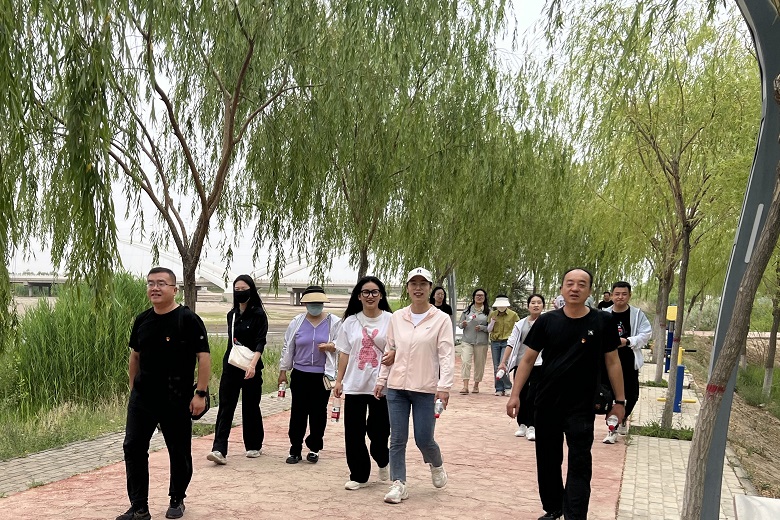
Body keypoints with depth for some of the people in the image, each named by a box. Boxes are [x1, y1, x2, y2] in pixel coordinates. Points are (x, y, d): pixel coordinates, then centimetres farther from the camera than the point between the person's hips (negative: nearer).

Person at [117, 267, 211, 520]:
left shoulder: (188, 320, -12)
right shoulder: (142, 320, 6)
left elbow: (204, 357, -13)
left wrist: (200, 393, -17)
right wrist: (133, 388, 17)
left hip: (177, 401, -5)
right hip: (142, 398, 5)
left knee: (179, 452, 8)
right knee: (133, 449, 1)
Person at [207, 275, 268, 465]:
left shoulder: (258, 314, -7)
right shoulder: (231, 315, 10)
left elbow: (260, 342, -16)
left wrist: (252, 364, -29)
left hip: (250, 368, -4)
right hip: (230, 366, 4)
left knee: (250, 407, 6)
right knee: (225, 408, -5)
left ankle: (254, 446, 23)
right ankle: (219, 450, -11)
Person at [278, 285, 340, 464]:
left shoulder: (333, 322, 1)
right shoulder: (297, 322, 5)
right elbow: (288, 347, 10)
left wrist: (330, 347, -17)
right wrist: (283, 371, 10)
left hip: (322, 376, -1)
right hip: (300, 374, 1)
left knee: (318, 412, 5)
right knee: (298, 412, 2)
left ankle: (314, 448, 19)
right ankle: (295, 449, 11)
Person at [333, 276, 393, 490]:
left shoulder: (390, 320, -2)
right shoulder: (350, 322, 7)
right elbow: (344, 353, 9)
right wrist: (339, 381, 6)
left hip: (381, 385, -2)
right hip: (354, 385, 2)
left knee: (378, 431, 3)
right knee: (354, 433, 3)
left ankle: (383, 461, 34)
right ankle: (358, 475, 18)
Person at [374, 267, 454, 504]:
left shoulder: (441, 319, -5)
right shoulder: (397, 318, 6)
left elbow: (446, 355, -9)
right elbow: (389, 351, 12)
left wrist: (444, 387, -18)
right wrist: (381, 380, 10)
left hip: (425, 389, -3)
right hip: (396, 387, 3)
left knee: (424, 439, 2)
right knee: (397, 439, 4)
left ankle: (437, 465, 33)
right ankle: (398, 484, 14)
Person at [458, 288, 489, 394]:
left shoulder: (488, 311, 4)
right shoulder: (467, 310, 8)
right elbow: (460, 324, 12)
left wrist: (482, 327, -13)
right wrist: (463, 324, -10)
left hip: (481, 342, 0)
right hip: (467, 341, 0)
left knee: (479, 364, 5)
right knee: (465, 362, -13)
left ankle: (476, 385, 20)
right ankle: (465, 386, -15)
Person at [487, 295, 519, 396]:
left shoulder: (513, 315, -1)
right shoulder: (492, 314, 7)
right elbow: (489, 330, 10)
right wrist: (492, 322, -8)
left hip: (507, 342, -4)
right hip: (495, 343, 4)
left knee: (503, 366, -15)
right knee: (496, 367, 4)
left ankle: (507, 387, 1)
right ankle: (499, 389, 13)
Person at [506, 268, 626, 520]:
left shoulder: (602, 322, -4)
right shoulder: (547, 321, -3)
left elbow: (612, 362, 3)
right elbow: (528, 359, 2)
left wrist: (619, 400, 4)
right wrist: (515, 394, -3)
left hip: (582, 407, -2)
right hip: (546, 404, 2)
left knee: (579, 465, -3)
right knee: (547, 461, 13)